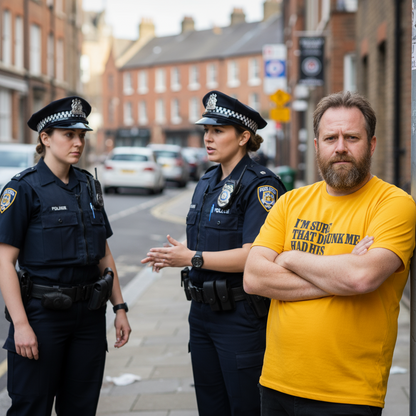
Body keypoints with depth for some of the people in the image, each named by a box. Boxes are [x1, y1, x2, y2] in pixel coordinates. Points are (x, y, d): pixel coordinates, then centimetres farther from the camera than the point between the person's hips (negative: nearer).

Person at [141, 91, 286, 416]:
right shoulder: (207, 183, 13)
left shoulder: (260, 185, -14)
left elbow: (252, 255, -23)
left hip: (241, 315, -8)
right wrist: (175, 256, 2)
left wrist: (192, 258, -21)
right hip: (203, 312, 9)